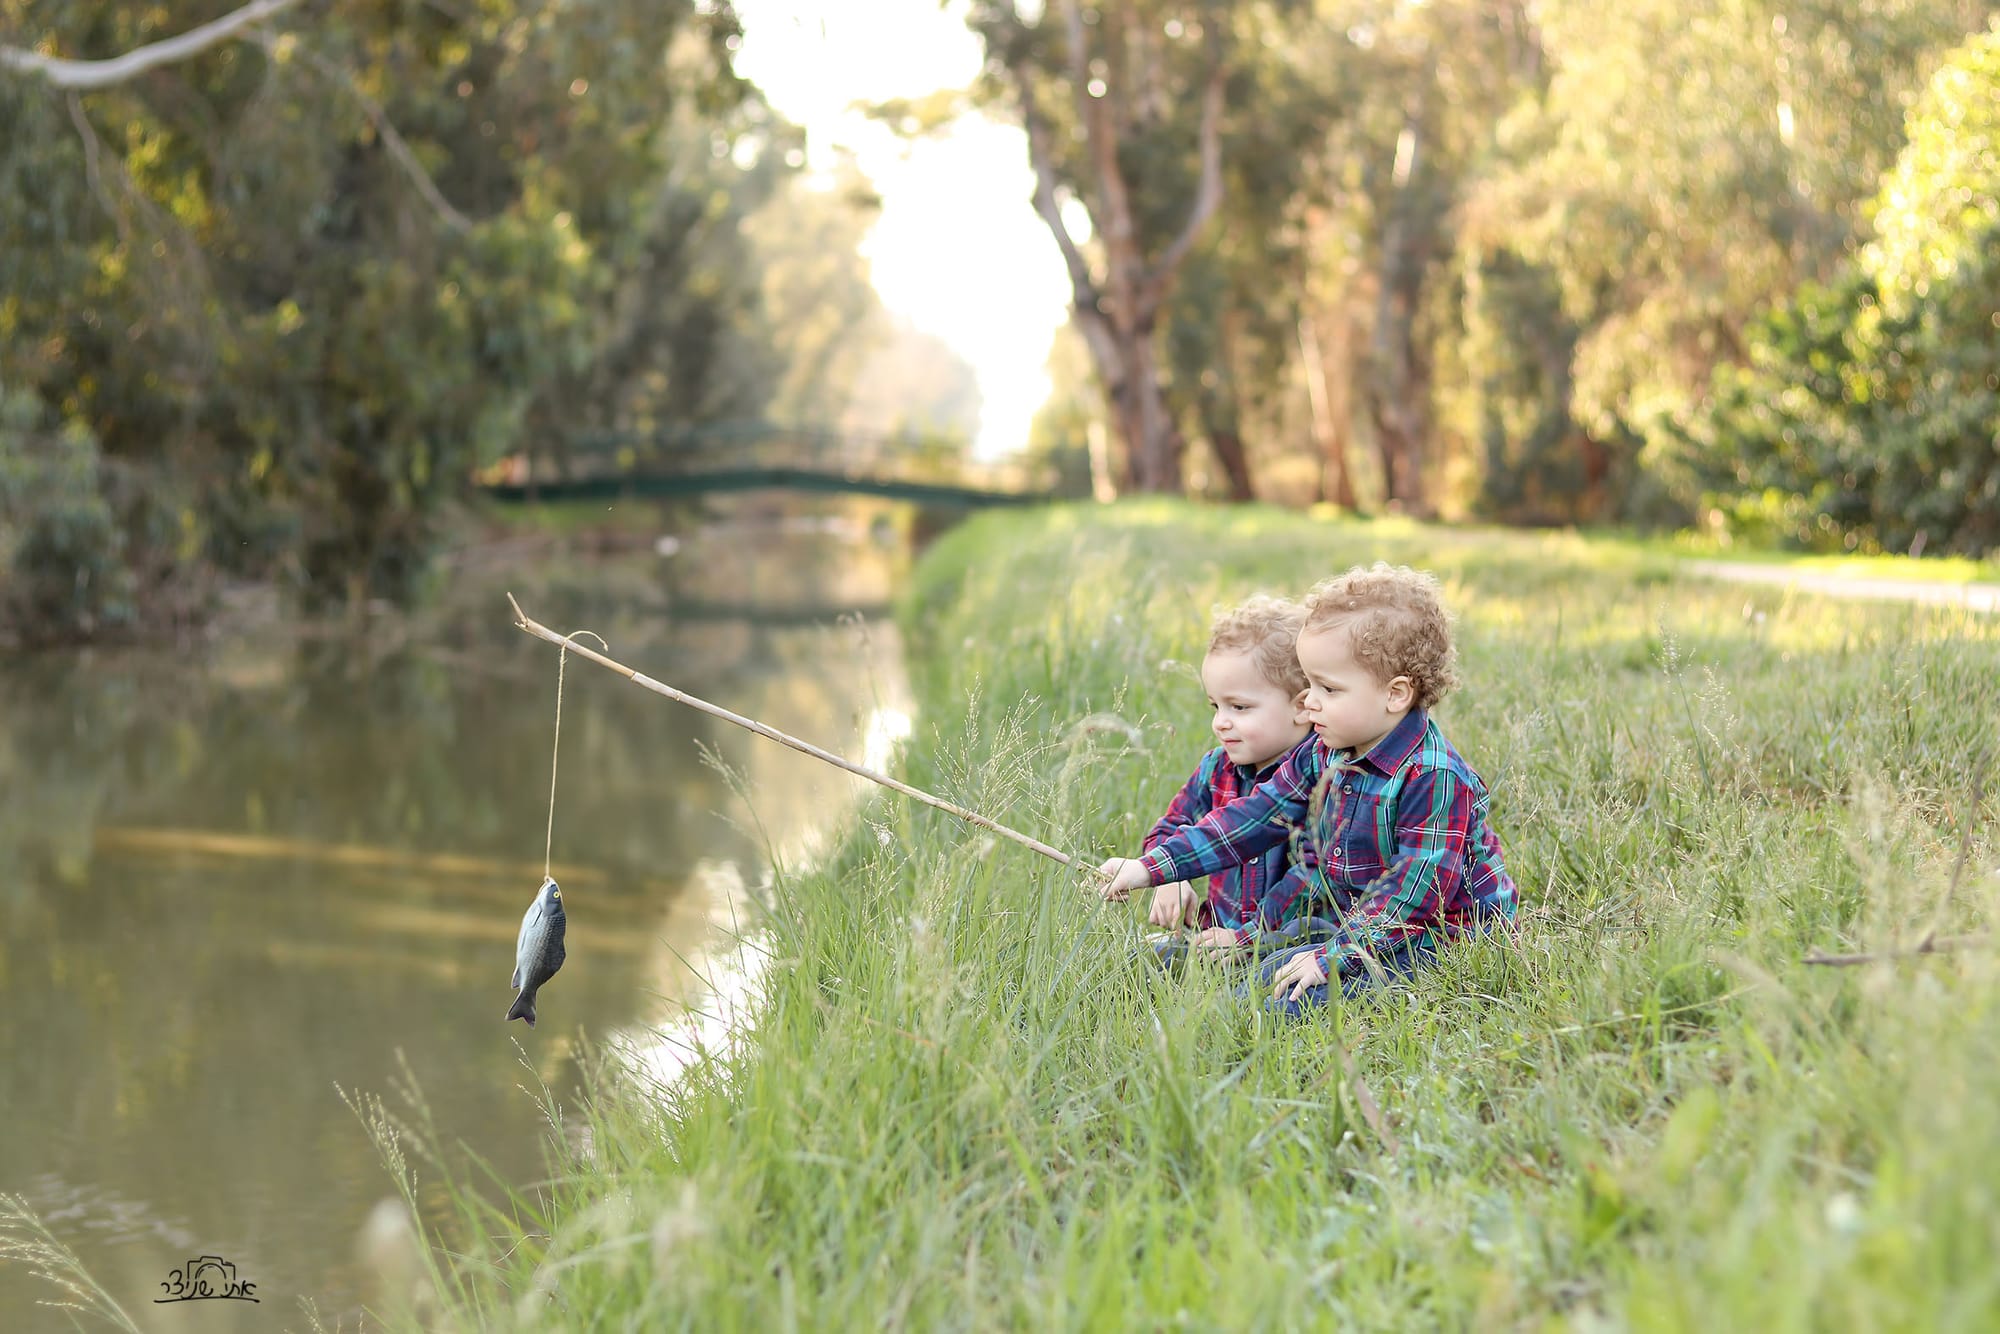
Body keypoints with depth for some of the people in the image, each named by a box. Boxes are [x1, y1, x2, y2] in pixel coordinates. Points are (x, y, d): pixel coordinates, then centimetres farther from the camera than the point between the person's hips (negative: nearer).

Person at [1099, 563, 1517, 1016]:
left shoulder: (1434, 778, -23)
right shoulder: (1323, 754, 5)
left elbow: (1416, 892, -26)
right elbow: (1251, 819, 7)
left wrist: (1334, 957, -29)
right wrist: (1150, 867, 1)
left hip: (1436, 946, -9)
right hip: (1362, 929, 10)